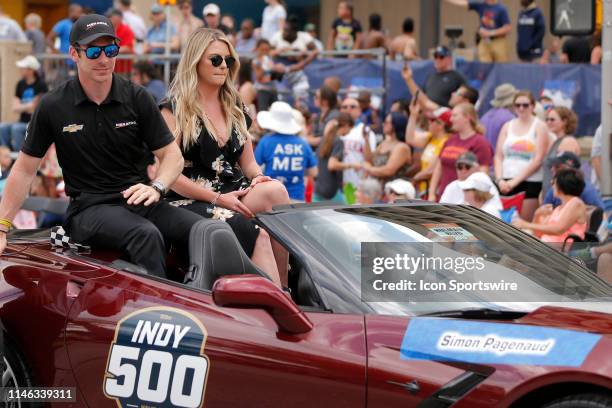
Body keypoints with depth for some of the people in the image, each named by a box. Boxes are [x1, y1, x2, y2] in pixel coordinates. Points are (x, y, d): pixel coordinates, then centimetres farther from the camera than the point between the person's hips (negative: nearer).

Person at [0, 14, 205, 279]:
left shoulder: (136, 98, 7)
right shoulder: (53, 107, 3)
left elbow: (172, 155, 9)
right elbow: (25, 169, 10)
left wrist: (156, 187, -13)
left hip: (137, 200, 3)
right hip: (89, 208, -3)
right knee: (146, 235, -37)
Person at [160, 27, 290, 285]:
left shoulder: (235, 109, 21)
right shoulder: (174, 109, 1)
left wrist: (258, 177, -2)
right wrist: (217, 198, -15)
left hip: (234, 192, 6)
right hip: (191, 202, -5)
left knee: (274, 191, -30)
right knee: (257, 233, -33)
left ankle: (284, 289, -30)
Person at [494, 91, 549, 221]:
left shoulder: (539, 127, 3)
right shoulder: (507, 126, 15)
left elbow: (538, 160, -5)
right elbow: (498, 156, 12)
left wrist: (516, 181, -10)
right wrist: (500, 179, -5)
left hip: (530, 183, -3)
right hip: (506, 184, 3)